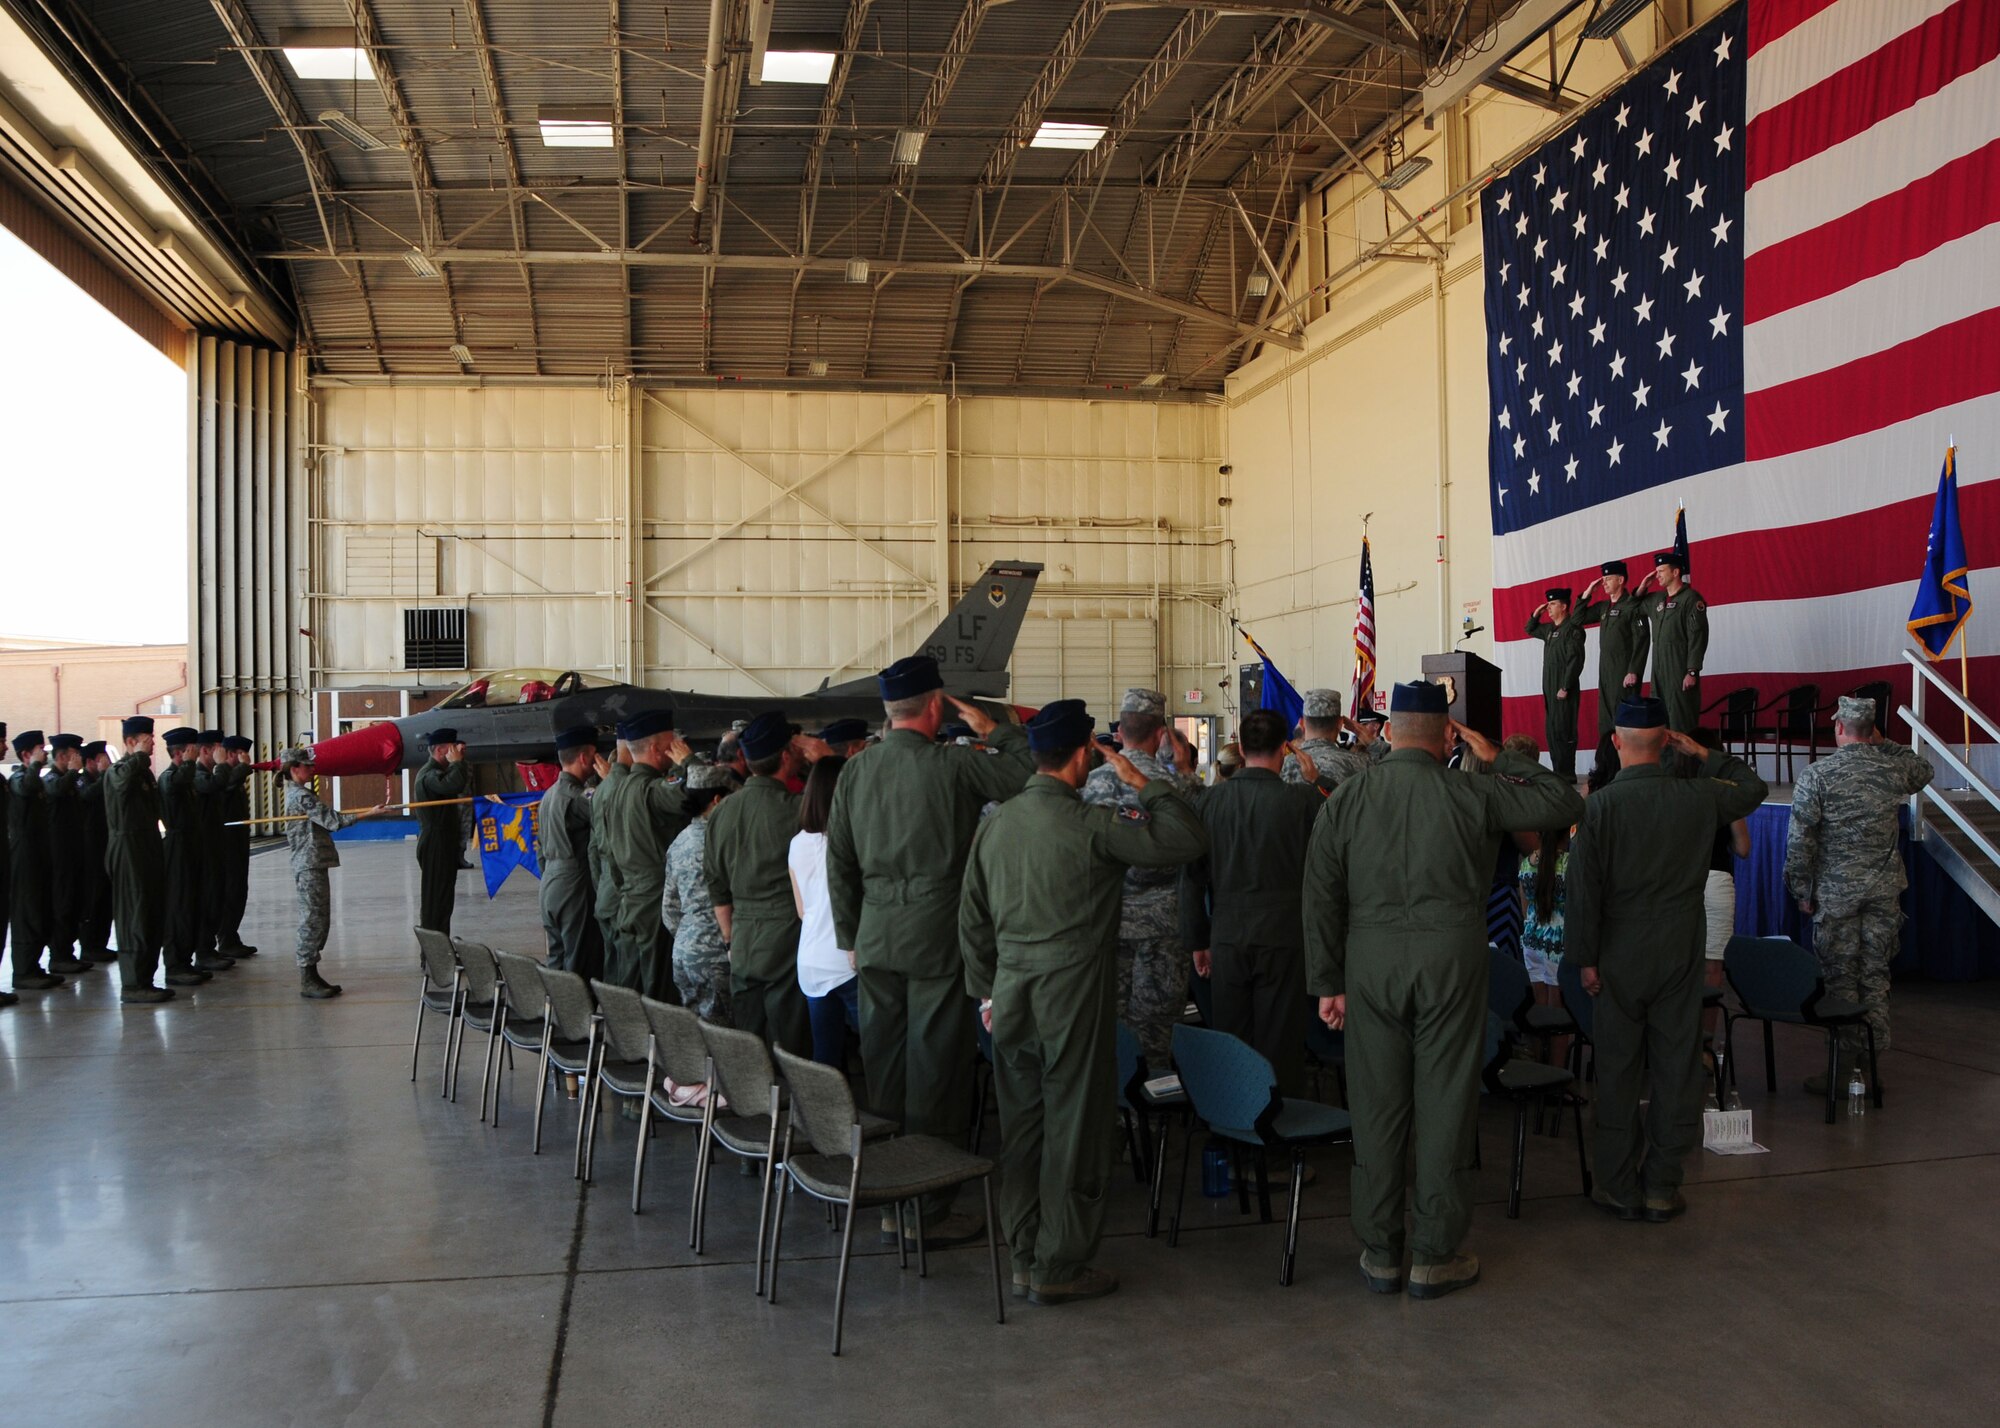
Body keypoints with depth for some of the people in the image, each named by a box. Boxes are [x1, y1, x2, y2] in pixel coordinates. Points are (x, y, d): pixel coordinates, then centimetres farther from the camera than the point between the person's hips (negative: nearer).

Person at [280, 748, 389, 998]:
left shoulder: (294, 793, 17)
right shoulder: (302, 796, -14)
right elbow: (333, 820, -21)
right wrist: (369, 813, -23)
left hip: (311, 865, 10)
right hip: (310, 867, -10)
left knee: (318, 920, 12)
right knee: (312, 920, -7)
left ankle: (311, 975, 16)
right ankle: (307, 982, -5)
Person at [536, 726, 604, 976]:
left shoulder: (549, 795, 13)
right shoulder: (576, 797, -16)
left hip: (550, 886, 9)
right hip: (575, 887, -9)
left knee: (557, 961, 12)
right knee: (580, 967, -4)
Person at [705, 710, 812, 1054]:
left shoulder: (722, 813, 6)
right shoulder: (796, 809, -15)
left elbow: (718, 890, 13)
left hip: (743, 948, 6)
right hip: (789, 945, -6)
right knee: (788, 1054, 0)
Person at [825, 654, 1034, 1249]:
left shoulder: (856, 769, 4)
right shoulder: (954, 765, -11)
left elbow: (838, 860, 9)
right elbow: (1034, 772, -5)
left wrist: (850, 936, 18)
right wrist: (995, 730, 8)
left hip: (876, 938, 5)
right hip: (938, 937, -5)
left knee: (882, 1073, 12)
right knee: (934, 1076, 2)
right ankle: (929, 1210, 10)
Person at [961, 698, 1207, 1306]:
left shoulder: (995, 823, 5)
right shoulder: (1092, 824, -15)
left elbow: (973, 919, 11)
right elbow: (1187, 840, -16)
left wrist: (987, 991, 21)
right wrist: (1143, 782, -5)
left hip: (1010, 997, 6)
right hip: (1072, 997, -6)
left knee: (1022, 1125, 15)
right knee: (1074, 1130, 5)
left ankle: (1025, 1256, 25)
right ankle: (1058, 1268, 14)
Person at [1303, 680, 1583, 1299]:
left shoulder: (1345, 801, 2)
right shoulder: (1472, 794, -3)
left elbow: (1321, 900, 3)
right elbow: (1564, 802, 8)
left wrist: (1327, 983, 8)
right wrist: (1499, 758, 14)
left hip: (1370, 963, 2)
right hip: (1451, 961, -2)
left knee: (1376, 1107, 9)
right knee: (1445, 1106, 6)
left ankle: (1379, 1253, 18)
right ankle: (1435, 1254, 14)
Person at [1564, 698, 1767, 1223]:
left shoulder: (1599, 806, -12)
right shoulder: (1699, 797, -5)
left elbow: (1583, 889, -12)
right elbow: (1752, 787, 18)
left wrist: (1585, 957, -5)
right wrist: (1704, 754, 16)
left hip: (1619, 959, -2)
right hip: (1681, 956, 2)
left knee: (1618, 1073, 7)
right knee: (1676, 1070, 10)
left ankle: (1620, 1188, 14)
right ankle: (1662, 1188, 17)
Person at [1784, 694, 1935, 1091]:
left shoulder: (1816, 775, -10)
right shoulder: (1894, 767, 0)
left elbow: (1800, 840, -11)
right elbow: (1925, 772, 26)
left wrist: (1802, 891, -2)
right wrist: (1883, 744, 22)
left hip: (1836, 891, -3)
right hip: (1884, 889, 3)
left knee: (1840, 977, 3)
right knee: (1876, 975, 9)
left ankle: (1846, 1064, 4)